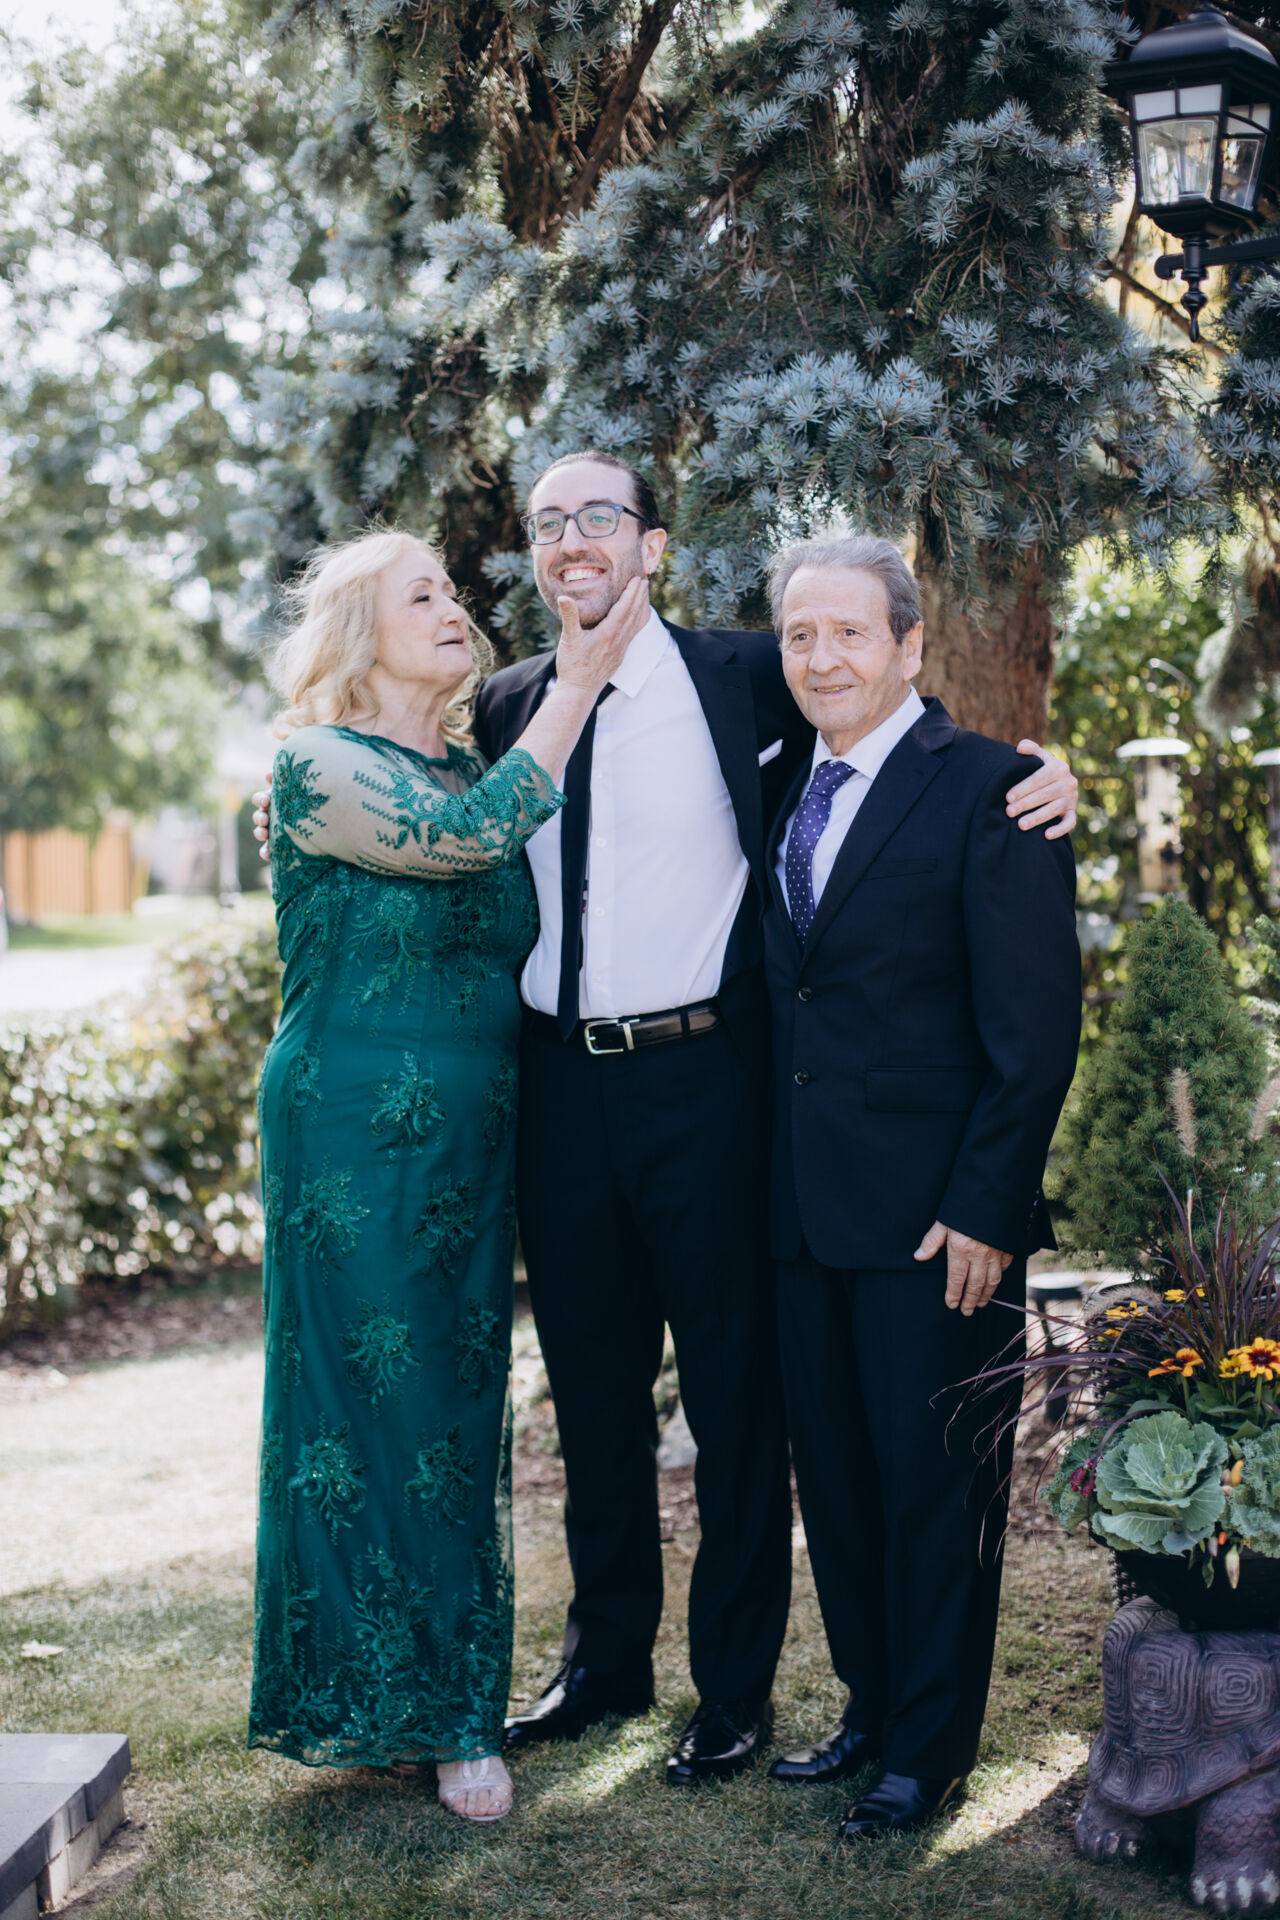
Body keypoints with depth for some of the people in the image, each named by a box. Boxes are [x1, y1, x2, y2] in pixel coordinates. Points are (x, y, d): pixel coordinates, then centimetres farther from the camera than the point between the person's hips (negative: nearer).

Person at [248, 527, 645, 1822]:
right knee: (365, 1402, 0)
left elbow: (517, 926, 10)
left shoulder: (468, 765, 14)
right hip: (356, 1138, -7)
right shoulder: (317, 767, -8)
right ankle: (368, 1703, 14)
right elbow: (464, 839, -22)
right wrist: (576, 684, -14)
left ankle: (452, 1707, 22)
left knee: (461, 1411, 10)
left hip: (472, 1136, 7)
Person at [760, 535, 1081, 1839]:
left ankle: (931, 1749, 18)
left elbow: (1035, 1030, -13)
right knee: (832, 1473, 14)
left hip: (936, 1215, -6)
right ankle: (869, 1707, 30)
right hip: (806, 1207, 7)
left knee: (936, 1482, 4)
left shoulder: (988, 788, -9)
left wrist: (986, 1207, -16)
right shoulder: (784, 792, 12)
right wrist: (769, 1177, 9)